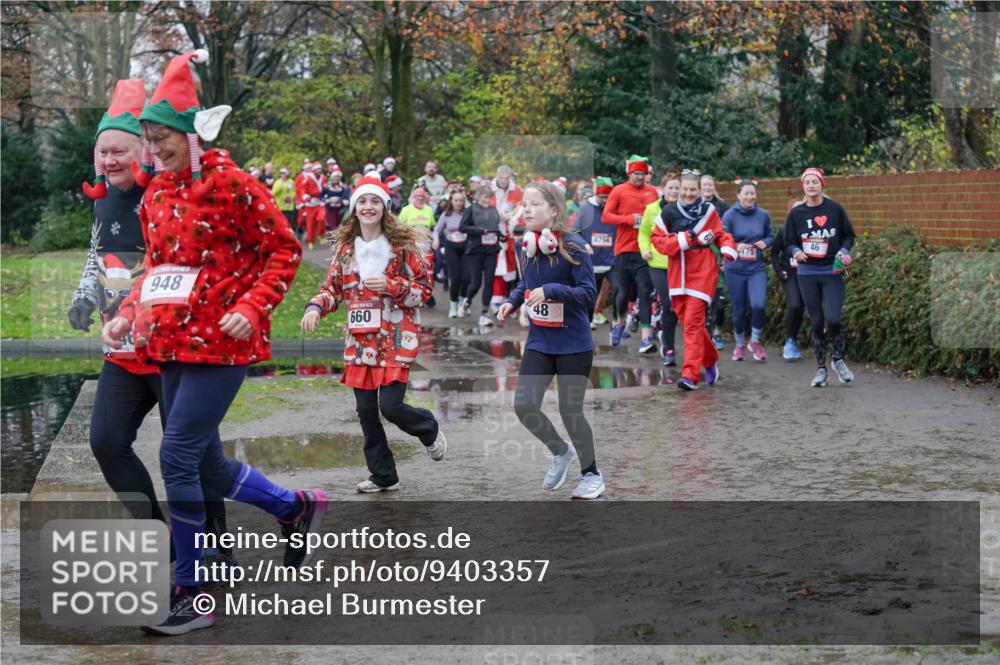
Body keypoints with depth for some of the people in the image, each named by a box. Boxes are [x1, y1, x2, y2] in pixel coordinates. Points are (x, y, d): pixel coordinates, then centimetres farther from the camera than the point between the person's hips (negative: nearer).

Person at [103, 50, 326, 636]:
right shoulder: (156, 193, 11)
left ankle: (193, 596, 0)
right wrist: (130, 313, 5)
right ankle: (298, 508, 36)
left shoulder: (232, 183, -10)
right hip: (171, 343, 8)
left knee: (178, 457, -12)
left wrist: (251, 308, -18)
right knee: (206, 463, 11)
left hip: (221, 342, -8)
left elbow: (285, 249, -7)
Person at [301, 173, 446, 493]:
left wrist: (391, 286, -18)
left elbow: (425, 288, -3)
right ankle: (383, 476, 20)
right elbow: (333, 288, 13)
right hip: (360, 339, 5)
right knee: (366, 410, 6)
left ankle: (429, 429, 22)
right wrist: (315, 307, -7)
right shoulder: (346, 248, 7)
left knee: (391, 406, -12)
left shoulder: (402, 244, -4)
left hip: (396, 337, -4)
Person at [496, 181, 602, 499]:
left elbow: (589, 293, -20)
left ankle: (591, 474, 27)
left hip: (573, 344, -5)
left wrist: (550, 290, -30)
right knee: (524, 406, -1)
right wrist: (512, 301, -1)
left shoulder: (573, 247, -18)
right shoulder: (524, 245, 0)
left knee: (570, 411, 3)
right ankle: (561, 452, 28)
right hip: (538, 341, 5)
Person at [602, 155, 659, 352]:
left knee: (645, 293, -6)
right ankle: (619, 323, 36)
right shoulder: (619, 191, 1)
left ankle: (646, 337, -10)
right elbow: (605, 216, -3)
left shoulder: (653, 192, 8)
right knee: (624, 291, 9)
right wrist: (629, 219, -15)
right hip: (624, 249, -1)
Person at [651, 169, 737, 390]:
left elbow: (721, 235, 12)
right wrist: (685, 239, -12)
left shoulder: (708, 211, 3)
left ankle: (691, 375, -13)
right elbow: (657, 240, -2)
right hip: (678, 274, 3)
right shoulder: (669, 212, 4)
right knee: (687, 320, 10)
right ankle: (710, 360, 33)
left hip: (703, 273, -3)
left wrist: (728, 250, -9)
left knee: (693, 322, -11)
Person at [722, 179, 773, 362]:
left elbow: (770, 236, 13)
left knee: (759, 305, -17)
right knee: (739, 310, 7)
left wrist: (765, 242, -9)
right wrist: (735, 247, -25)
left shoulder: (763, 215, 0)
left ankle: (755, 341, 7)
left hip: (757, 268, 1)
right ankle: (740, 345, 30)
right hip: (735, 269, -1)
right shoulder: (729, 215, -7)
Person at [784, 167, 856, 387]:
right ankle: (821, 369, 16)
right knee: (816, 322, 5)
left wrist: (843, 252, -10)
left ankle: (838, 359, 11)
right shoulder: (796, 213, 2)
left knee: (832, 319, -15)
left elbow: (849, 235, 8)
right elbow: (789, 243, 8)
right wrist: (796, 252, -12)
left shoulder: (835, 209, -2)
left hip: (832, 272, -2)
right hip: (807, 274, 2)